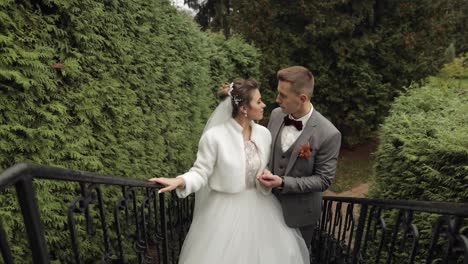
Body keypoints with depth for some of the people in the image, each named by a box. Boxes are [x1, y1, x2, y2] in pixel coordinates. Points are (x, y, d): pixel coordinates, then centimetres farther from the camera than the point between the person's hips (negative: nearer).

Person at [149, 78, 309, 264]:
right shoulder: (214, 136, -18)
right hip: (226, 211, -4)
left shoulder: (264, 133, -2)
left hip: (259, 208, 5)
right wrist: (180, 181, -30)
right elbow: (201, 172, -12)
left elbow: (267, 167, 9)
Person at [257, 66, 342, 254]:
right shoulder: (276, 114, -9)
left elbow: (323, 180, -18)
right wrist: (264, 171, -10)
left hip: (299, 211, -4)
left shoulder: (328, 134, -24)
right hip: (269, 203, 4)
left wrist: (283, 183, -26)